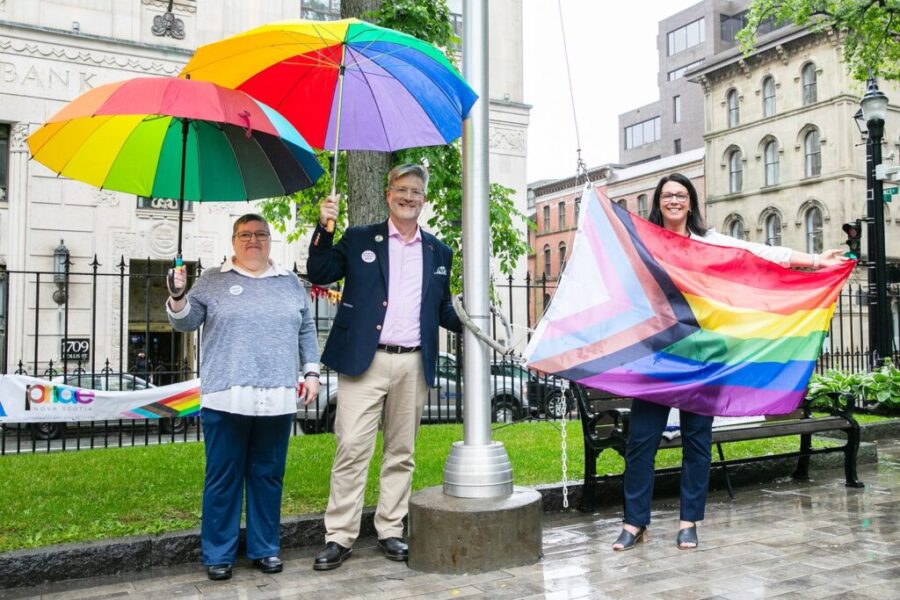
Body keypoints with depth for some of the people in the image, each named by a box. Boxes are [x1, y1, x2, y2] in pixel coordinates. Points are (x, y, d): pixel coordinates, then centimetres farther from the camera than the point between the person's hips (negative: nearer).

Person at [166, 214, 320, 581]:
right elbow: (186, 322, 3)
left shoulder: (290, 283, 13)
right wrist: (177, 297, -16)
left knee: (268, 476, 10)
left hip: (277, 399, 2)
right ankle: (218, 555, 15)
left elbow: (306, 331, 16)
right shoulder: (213, 281, 7)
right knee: (223, 478, 3)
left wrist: (311, 372, 9)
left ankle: (265, 549, 22)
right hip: (226, 399, -2)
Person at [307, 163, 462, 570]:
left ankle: (390, 530, 21)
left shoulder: (438, 252, 14)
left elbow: (443, 310, 17)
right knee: (352, 448, -5)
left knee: (401, 453, 9)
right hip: (365, 361, -3)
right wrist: (324, 228, -10)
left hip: (414, 365, 3)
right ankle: (339, 537, 4)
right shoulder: (359, 240, 8)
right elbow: (319, 274, 2)